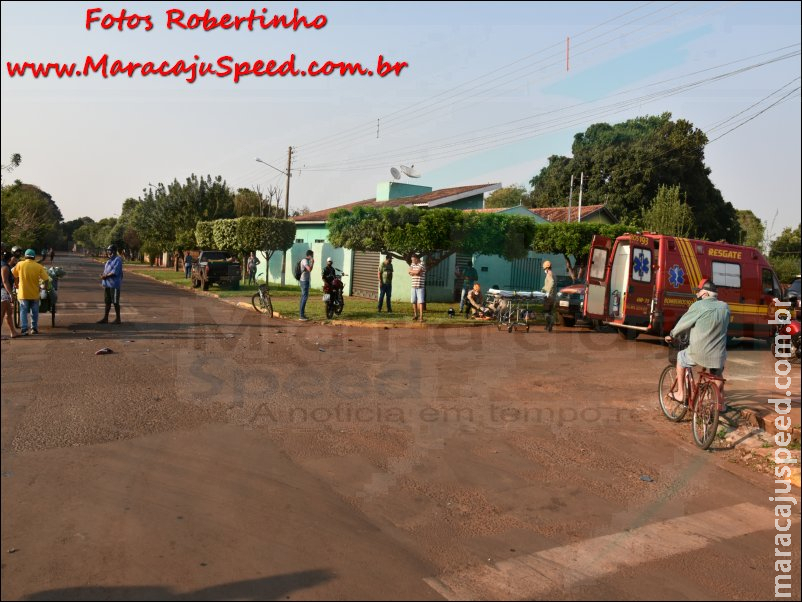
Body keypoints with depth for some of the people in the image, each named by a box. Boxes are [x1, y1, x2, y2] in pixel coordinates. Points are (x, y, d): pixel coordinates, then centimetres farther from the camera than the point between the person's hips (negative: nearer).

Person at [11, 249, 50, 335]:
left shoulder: (20, 264, -7)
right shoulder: (39, 266, -6)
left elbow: (13, 276, 1)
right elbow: (46, 279, -8)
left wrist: (17, 284, 18)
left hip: (23, 293, -1)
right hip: (34, 293, 1)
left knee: (23, 312, 6)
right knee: (34, 312, 14)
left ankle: (24, 329, 0)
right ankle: (34, 328, 19)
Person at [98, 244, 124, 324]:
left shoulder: (118, 260, -12)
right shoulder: (110, 260, 17)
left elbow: (114, 272, -20)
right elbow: (106, 270, 21)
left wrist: (106, 276, -16)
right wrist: (103, 275, 1)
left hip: (114, 284, -9)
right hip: (107, 284, 9)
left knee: (115, 302, -2)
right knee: (107, 301, 12)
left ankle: (118, 319, 7)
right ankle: (105, 318, 18)